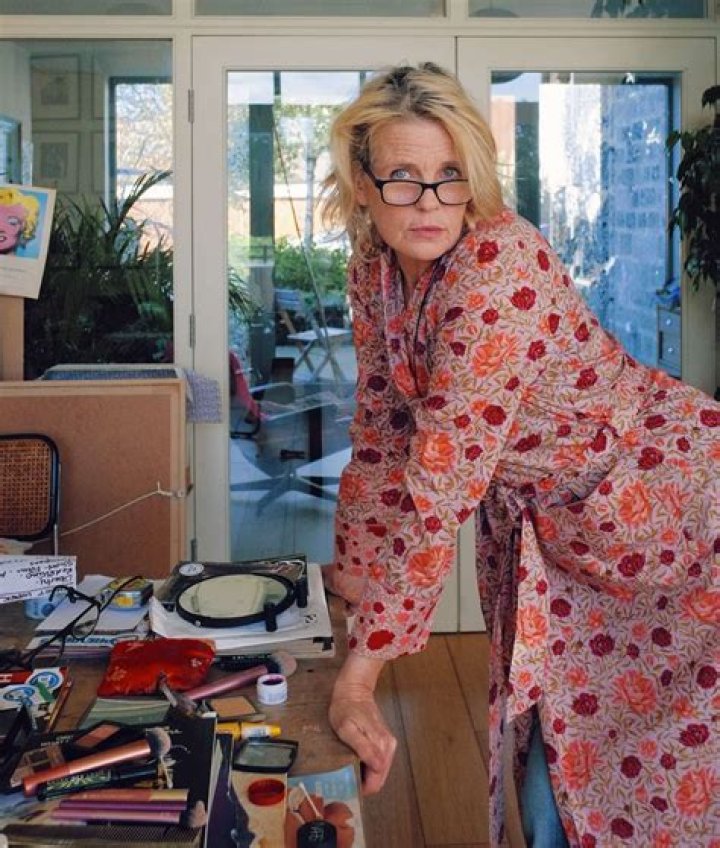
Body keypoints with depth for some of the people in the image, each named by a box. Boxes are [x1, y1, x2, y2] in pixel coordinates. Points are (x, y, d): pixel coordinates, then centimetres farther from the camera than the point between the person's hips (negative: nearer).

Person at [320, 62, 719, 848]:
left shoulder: (500, 268, -30)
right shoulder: (375, 266, -7)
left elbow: (442, 482, -33)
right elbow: (383, 425, 2)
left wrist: (358, 676, -31)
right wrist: (355, 568, 4)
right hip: (538, 520, 7)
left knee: (654, 763, 5)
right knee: (547, 764, 13)